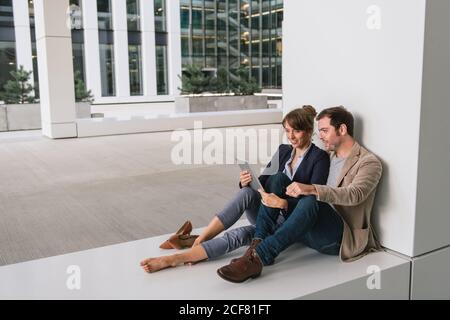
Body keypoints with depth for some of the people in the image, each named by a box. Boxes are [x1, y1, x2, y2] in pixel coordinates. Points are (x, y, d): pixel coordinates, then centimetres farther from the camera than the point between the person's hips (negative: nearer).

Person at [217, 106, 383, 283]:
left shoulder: (369, 162, -5)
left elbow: (354, 194, -24)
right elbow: (307, 188, 14)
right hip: (315, 229, 7)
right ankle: (257, 247, -24)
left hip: (344, 237, -7)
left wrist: (311, 189, -39)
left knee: (310, 201, -37)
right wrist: (284, 201, -8)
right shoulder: (327, 157, 18)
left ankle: (258, 257, -42)